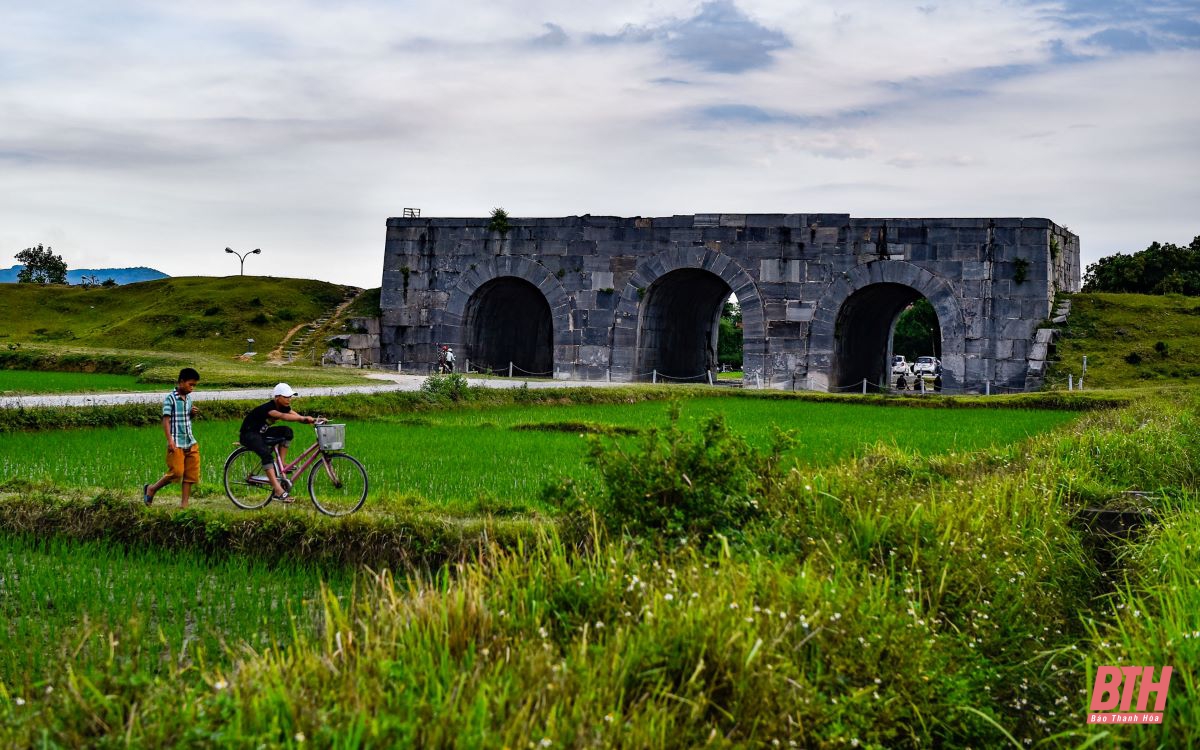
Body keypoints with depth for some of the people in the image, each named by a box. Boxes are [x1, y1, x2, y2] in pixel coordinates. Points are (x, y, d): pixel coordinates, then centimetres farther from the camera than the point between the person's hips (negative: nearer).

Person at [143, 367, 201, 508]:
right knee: (176, 472, -9)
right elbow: (166, 420, -14)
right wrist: (170, 440, -22)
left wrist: (193, 413, 4)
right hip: (176, 444, -7)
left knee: (190, 474, 2)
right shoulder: (170, 398, -8)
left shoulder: (188, 398, 13)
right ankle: (151, 489, 12)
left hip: (191, 443, 7)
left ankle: (184, 503, 6)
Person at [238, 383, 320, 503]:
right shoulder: (267, 407, -28)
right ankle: (278, 491, -39)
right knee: (266, 454, -32)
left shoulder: (284, 407, -2)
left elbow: (298, 416, -12)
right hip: (248, 435, -9)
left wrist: (314, 420, -31)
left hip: (262, 433, 9)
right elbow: (283, 416, -45)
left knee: (287, 432, -12)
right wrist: (304, 418, -54)